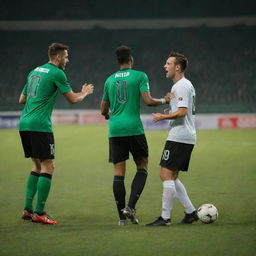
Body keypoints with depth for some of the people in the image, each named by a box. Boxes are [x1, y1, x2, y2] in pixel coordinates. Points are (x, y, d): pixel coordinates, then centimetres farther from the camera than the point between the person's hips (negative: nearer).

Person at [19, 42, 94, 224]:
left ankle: (28, 209, 12)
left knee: (37, 166, 16)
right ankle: (39, 213, -7)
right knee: (48, 167, -4)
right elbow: (73, 99, -1)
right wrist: (85, 93, 19)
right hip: (40, 125, -8)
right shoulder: (57, 73, -5)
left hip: (24, 124, 8)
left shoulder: (35, 71, 19)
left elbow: (22, 99, 25)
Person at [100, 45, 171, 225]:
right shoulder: (140, 76, 0)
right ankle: (131, 206, -7)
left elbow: (104, 110, 18)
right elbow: (148, 101, -10)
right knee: (142, 167, 10)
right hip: (134, 128, -4)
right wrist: (164, 100, 8)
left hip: (115, 130, 4)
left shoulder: (110, 80, 13)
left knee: (119, 173, 4)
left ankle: (122, 216, 2)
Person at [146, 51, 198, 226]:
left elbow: (182, 112, -22)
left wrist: (163, 117, -12)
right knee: (172, 177, 14)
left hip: (178, 137, -11)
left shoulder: (182, 86, -12)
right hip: (187, 138, 11)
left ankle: (165, 217, -11)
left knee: (166, 174, -10)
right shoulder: (186, 85, 21)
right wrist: (169, 113, 16)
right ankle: (191, 212, 13)